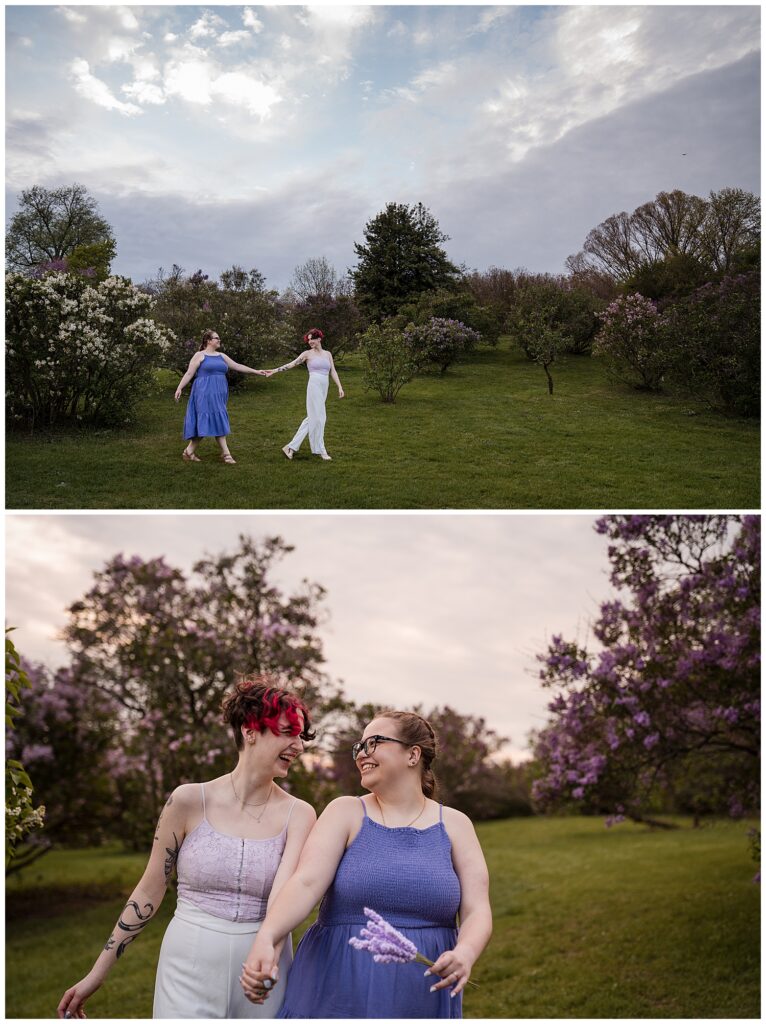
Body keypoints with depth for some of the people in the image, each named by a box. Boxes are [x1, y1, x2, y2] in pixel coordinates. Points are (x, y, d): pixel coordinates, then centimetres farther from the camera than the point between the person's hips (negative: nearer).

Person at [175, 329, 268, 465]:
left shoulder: (221, 356, 15)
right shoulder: (200, 355, -1)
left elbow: (237, 366, 14)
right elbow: (189, 373, -3)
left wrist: (256, 372, 10)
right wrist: (179, 388, -13)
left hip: (218, 394, 7)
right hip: (205, 392, -7)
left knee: (217, 422, 4)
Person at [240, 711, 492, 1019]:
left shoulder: (454, 825, 3)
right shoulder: (345, 813, -1)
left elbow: (477, 912, -4)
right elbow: (306, 882, -15)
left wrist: (464, 954, -25)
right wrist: (264, 940, -32)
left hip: (423, 1002, 1)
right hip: (336, 997, -1)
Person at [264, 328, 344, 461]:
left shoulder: (327, 354, 14)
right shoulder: (307, 354, 3)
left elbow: (333, 372, 12)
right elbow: (292, 364, 0)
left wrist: (340, 387, 3)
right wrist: (275, 370, -7)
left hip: (324, 388, 5)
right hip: (314, 386, -5)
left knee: (312, 418, 6)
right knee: (318, 417, -6)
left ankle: (291, 446, 11)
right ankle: (320, 450, 2)